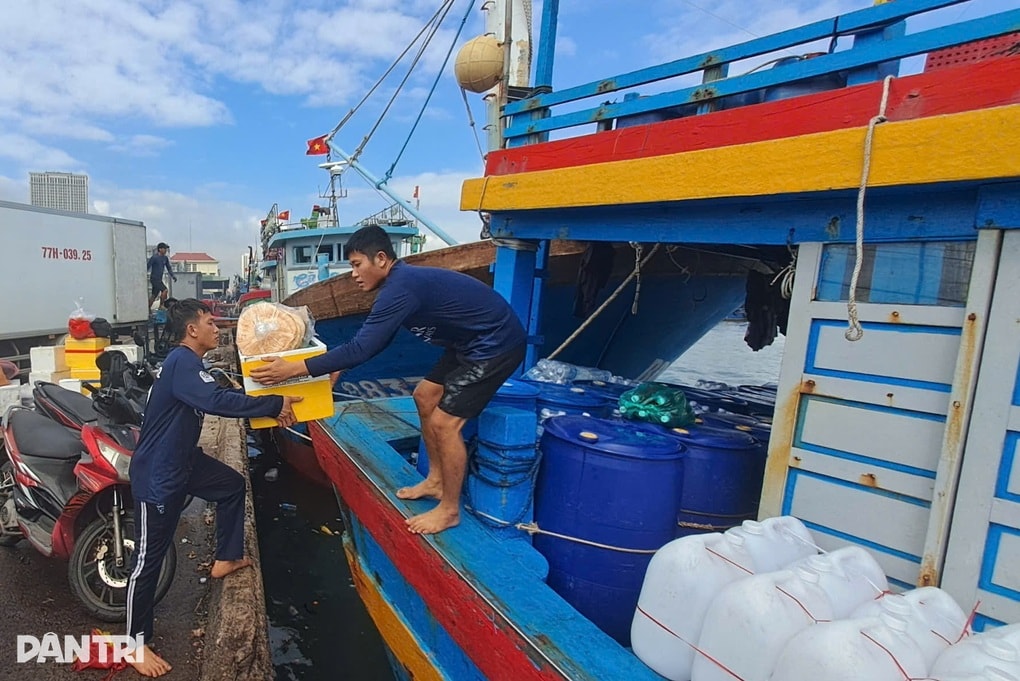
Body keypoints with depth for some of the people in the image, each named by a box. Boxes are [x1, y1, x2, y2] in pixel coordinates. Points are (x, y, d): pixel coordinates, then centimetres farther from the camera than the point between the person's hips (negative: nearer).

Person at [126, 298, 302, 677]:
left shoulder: (188, 363, 9)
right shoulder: (181, 363, -24)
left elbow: (218, 398, 13)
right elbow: (218, 401, -38)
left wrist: (270, 408, 2)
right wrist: (274, 405, -31)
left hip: (183, 460, 10)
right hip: (158, 473, -10)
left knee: (232, 485, 22)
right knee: (150, 557, 2)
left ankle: (225, 559, 35)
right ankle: (136, 643, 17)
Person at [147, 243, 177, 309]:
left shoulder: (165, 258, 10)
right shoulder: (154, 257, -11)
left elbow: (168, 268, 18)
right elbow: (147, 267, -10)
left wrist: (173, 276, 5)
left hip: (159, 280, 8)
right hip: (154, 279, -8)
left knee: (154, 296, 11)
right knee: (164, 290, -20)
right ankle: (161, 305, -10)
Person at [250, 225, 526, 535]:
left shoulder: (400, 287, -25)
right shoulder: (401, 280, 7)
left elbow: (362, 347, -28)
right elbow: (373, 341, 16)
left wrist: (294, 368, -23)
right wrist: (338, 366, 12)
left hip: (496, 343, -10)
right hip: (471, 341, 10)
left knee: (444, 422, -9)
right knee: (425, 397, 16)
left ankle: (449, 509, 11)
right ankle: (436, 481, 30)